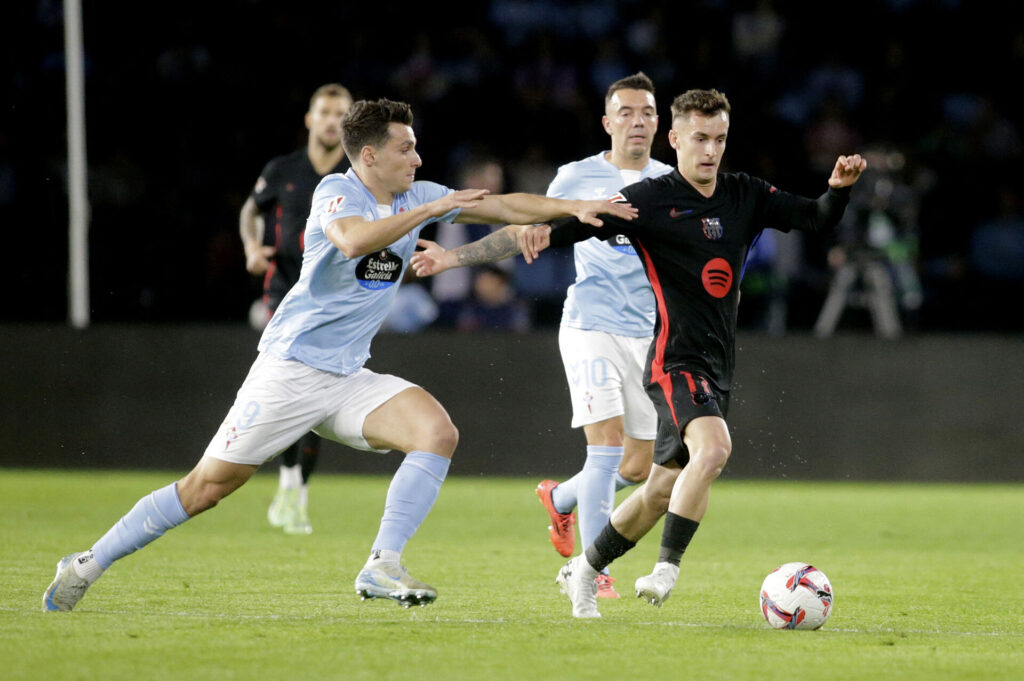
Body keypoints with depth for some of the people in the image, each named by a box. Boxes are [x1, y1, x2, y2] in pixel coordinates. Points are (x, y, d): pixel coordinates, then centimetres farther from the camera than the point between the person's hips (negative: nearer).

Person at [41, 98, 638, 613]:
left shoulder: (416, 197, 8)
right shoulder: (337, 192, -11)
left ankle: (382, 566, -17)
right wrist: (431, 210, -29)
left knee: (438, 432, -17)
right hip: (291, 368, -6)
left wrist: (578, 207, 5)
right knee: (207, 487, -6)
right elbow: (353, 240, -34)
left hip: (349, 380, 6)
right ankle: (88, 565, 8)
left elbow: (506, 206, 14)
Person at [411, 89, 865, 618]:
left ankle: (583, 570, 29)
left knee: (663, 490, 11)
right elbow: (561, 228, -11)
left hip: (716, 369, 6)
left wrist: (838, 188, -10)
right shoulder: (649, 199, -10)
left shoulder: (744, 196, 7)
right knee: (714, 447, -31)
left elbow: (818, 218, 13)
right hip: (675, 361, -6)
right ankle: (667, 568, -25)